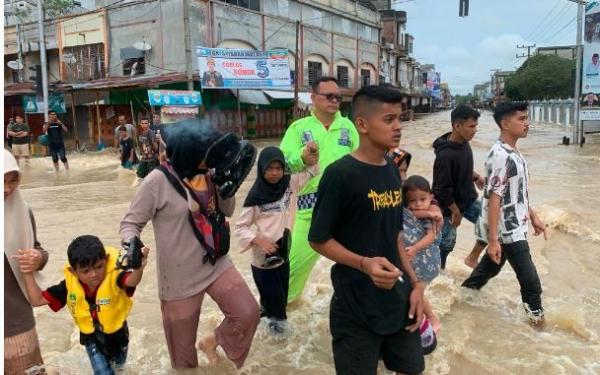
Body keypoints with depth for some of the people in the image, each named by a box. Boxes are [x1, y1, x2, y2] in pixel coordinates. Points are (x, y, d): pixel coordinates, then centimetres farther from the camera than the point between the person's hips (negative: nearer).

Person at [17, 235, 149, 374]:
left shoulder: (114, 276, -36)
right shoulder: (70, 284, -24)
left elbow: (131, 281, -60)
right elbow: (38, 300, -13)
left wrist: (138, 268, -85)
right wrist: (28, 274, -26)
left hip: (116, 333, -1)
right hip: (91, 337, 1)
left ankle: (115, 363, 65)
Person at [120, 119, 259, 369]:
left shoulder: (208, 174, -3)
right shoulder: (158, 182, -20)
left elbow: (227, 211, 6)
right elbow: (130, 223, -12)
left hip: (216, 263, 5)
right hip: (180, 275, -4)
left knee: (248, 313, 3)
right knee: (182, 344, 13)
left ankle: (213, 341, 31)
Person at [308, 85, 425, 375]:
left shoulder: (392, 170, 5)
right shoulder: (339, 174, -17)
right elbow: (318, 239, -13)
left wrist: (414, 282, 8)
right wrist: (364, 263, -26)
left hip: (398, 300, 7)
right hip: (357, 308, -7)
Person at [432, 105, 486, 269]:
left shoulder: (464, 143, -4)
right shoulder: (445, 155, -30)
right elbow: (442, 189, -25)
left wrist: (475, 176, 7)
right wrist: (455, 211, -17)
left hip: (469, 200, 8)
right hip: (450, 206, -8)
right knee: (446, 243, 7)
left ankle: (472, 258, 25)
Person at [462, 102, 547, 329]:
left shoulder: (514, 152, 8)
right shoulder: (501, 156, -23)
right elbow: (494, 199, -24)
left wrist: (533, 217, 21)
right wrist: (493, 240, -24)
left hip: (514, 226, 10)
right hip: (507, 230, -10)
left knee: (490, 267, 23)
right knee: (530, 280, 0)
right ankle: (537, 318, 17)